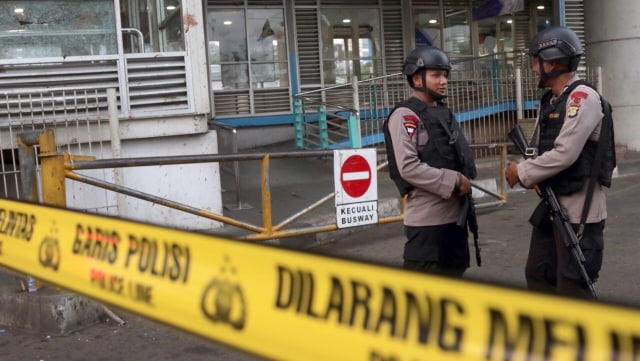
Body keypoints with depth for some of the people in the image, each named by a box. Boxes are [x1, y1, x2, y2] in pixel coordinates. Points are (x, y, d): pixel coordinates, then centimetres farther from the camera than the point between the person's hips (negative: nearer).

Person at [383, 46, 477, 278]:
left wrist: (465, 183, 4)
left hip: (454, 213, 9)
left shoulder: (443, 112, 17)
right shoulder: (405, 116, -12)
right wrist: (453, 181, -17)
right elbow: (409, 168, -22)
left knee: (453, 275, 18)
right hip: (427, 218, -9)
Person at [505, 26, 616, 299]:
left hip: (579, 210, -9)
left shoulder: (583, 97, -15)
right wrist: (528, 173, -6)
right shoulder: (549, 102, 12)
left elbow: (565, 154, -23)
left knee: (572, 288, -3)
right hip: (551, 205, 9)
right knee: (538, 275, 16)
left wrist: (522, 173, -12)